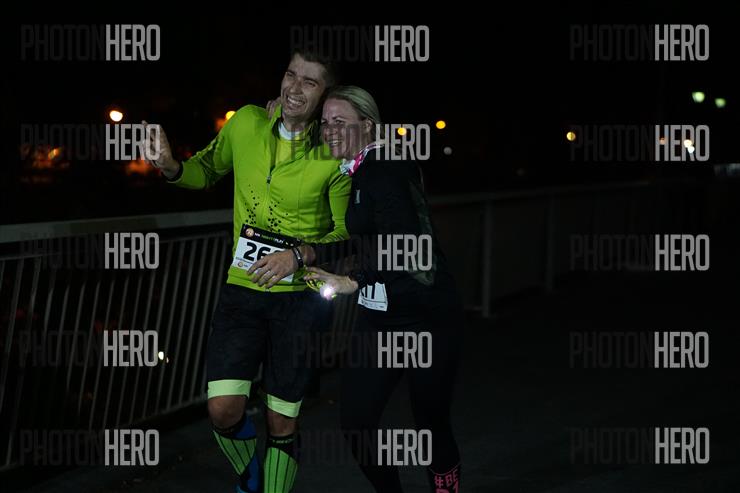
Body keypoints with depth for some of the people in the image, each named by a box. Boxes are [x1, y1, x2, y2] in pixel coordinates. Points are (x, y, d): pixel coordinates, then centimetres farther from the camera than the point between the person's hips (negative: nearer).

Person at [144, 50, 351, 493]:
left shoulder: (334, 156, -11)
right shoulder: (246, 124, -2)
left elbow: (345, 232, -3)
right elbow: (208, 171, 16)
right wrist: (172, 168, -6)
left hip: (300, 294, -2)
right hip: (242, 287, 2)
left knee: (282, 424, 3)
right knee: (224, 410, -8)